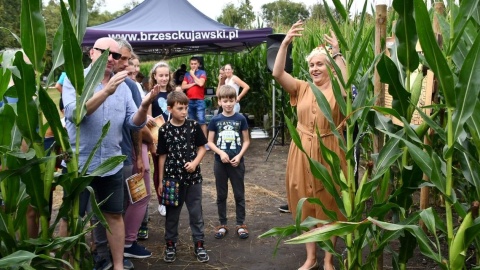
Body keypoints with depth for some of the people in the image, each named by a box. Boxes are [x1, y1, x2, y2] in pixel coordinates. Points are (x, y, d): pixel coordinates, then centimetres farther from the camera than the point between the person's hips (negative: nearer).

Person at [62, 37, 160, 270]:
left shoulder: (122, 86, 6)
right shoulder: (74, 80, -6)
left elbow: (134, 123, 1)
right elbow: (74, 113, -23)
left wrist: (144, 106, -19)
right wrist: (106, 91, -30)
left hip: (111, 164, 4)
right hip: (78, 163, -4)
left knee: (114, 215, 12)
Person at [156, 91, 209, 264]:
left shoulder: (194, 126, -3)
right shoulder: (164, 130, -4)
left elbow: (202, 148, 4)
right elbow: (162, 156, 1)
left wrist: (195, 162, -14)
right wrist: (161, 181, 2)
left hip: (193, 177, 0)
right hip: (172, 178, 0)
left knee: (196, 212, 8)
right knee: (172, 213, 12)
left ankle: (199, 245, 20)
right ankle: (170, 245, 27)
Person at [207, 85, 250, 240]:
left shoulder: (241, 119, -3)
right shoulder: (215, 120, -2)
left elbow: (246, 141, 1)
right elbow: (210, 142, 1)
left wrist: (239, 155, -12)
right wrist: (221, 153, -15)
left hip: (237, 162, -1)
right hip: (220, 162, 1)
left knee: (239, 194, 7)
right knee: (221, 195, 11)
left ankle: (241, 224, 20)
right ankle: (222, 224, 23)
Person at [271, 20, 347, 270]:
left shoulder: (337, 91, -4)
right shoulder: (302, 88, 5)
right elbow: (277, 74, -7)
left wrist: (337, 53, -27)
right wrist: (285, 44, -16)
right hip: (302, 153, 4)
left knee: (329, 205, 7)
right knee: (307, 204, 13)